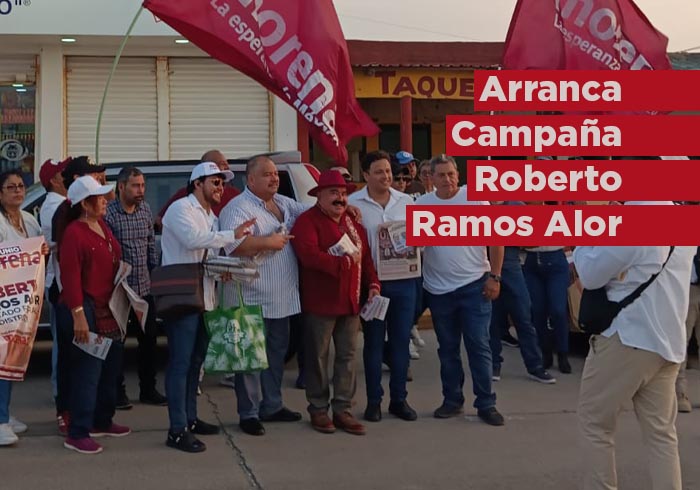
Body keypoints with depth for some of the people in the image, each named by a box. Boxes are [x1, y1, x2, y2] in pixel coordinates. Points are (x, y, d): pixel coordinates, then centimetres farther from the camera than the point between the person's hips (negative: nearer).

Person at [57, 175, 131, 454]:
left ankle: (102, 422, 30)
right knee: (88, 371, -6)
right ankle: (77, 434, 1)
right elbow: (70, 277, -20)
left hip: (109, 309, 9)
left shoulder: (102, 226, 11)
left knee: (111, 367, 16)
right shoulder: (74, 233, -16)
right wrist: (78, 315, -24)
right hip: (87, 310, -9)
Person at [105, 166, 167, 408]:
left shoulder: (145, 209, 7)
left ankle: (148, 389, 22)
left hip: (144, 287, 6)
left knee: (149, 339, 10)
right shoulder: (108, 213, -13)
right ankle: (118, 392, 16)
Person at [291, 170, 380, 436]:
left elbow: (365, 256, 16)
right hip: (320, 303, -7)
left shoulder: (353, 223, 16)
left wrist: (372, 283, 3)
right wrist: (342, 263, -16)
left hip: (351, 301, 7)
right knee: (318, 357, 3)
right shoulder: (307, 221, -8)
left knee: (347, 356, 8)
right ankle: (318, 410, 14)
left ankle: (343, 410, 16)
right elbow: (309, 255, -23)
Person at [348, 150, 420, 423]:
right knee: (374, 342, 5)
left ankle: (399, 399, 18)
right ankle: (374, 401, 15)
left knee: (401, 341, 8)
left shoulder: (406, 201, 8)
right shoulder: (354, 203, -4)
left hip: (404, 280, 3)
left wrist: (414, 254, -5)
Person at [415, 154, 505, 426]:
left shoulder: (475, 198, -5)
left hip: (474, 285, -2)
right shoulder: (421, 204, 2)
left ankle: (486, 404, 8)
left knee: (479, 347, 1)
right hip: (438, 289, 3)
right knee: (447, 349, 12)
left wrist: (494, 277, -7)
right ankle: (452, 400, 23)